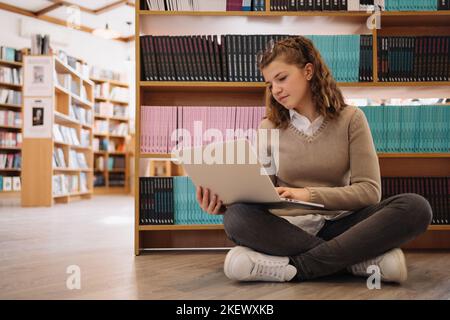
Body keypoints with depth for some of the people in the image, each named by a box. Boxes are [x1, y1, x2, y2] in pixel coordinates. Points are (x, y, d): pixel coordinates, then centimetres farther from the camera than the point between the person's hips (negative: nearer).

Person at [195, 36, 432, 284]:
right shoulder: (269, 128, 6)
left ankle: (296, 266, -29)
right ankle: (362, 260, -27)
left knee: (415, 207, -25)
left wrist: (309, 194, -19)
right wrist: (223, 202, -17)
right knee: (237, 217, -32)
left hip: (338, 224, 0)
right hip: (287, 227, 1)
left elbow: (369, 190, -5)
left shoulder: (350, 119, 3)